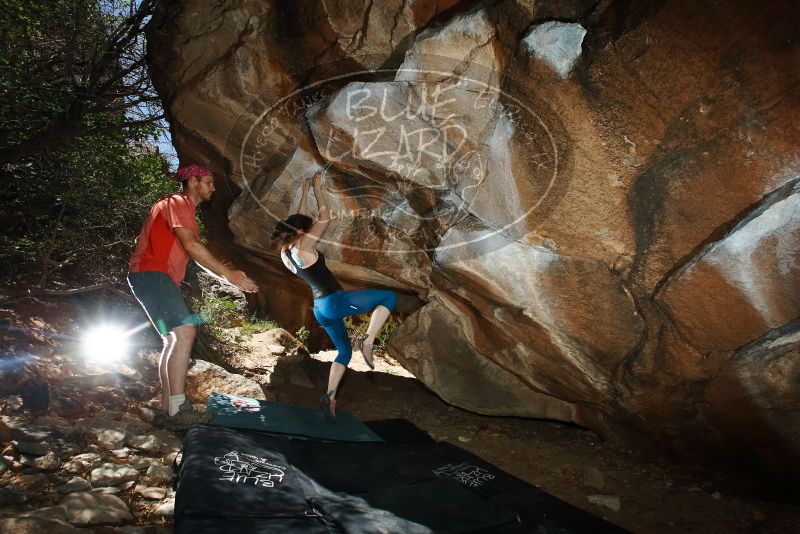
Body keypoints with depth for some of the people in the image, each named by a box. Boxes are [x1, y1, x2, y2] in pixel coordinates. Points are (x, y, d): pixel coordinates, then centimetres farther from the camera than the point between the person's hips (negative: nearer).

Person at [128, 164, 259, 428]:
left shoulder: (185, 209, 24)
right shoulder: (176, 203, -7)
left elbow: (196, 253, 20)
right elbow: (192, 246, -20)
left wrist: (226, 274, 10)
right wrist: (229, 274, -21)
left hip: (160, 278, 11)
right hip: (152, 274, -11)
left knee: (174, 340, 9)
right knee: (185, 331, -21)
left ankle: (167, 408, 10)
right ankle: (177, 409, -23)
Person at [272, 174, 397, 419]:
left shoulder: (285, 253, 10)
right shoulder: (303, 247, -12)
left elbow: (299, 220, 22)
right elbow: (325, 218, -6)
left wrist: (304, 193, 27)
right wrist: (317, 188, 4)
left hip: (320, 309, 9)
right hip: (334, 301, -9)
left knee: (344, 351, 21)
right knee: (389, 297, -4)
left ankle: (329, 396, 12)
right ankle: (367, 341, -17)